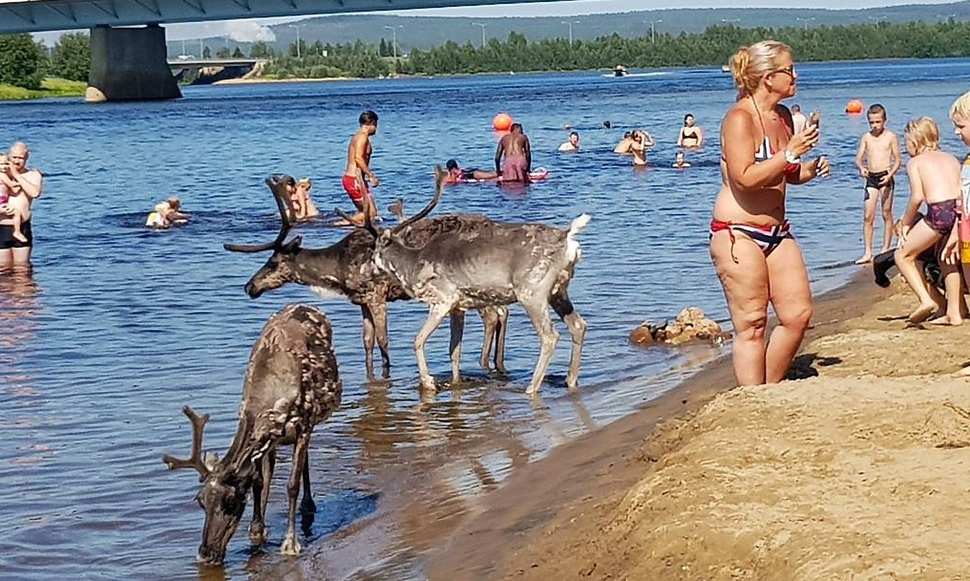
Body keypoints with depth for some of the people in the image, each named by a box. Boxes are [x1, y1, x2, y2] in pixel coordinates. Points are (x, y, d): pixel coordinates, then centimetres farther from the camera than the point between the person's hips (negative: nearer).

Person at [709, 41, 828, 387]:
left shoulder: (783, 116, 12)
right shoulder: (739, 118, -14)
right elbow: (745, 178, -24)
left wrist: (811, 169, 6)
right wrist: (791, 153, -22)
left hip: (776, 232, 9)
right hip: (738, 232, -9)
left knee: (799, 314, 5)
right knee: (752, 325, -6)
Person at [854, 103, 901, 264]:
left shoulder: (890, 137, -1)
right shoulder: (866, 138, 7)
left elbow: (898, 160, -1)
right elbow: (859, 158, 5)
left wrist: (890, 175, -17)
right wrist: (861, 167, -18)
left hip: (885, 177, -3)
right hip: (871, 178, 3)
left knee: (886, 214, 4)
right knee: (868, 216, -3)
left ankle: (886, 249, 12)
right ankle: (868, 252, -2)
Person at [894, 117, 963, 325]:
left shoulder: (915, 162, 8)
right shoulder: (951, 158, 23)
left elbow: (917, 197, -3)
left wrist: (905, 223, 9)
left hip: (939, 212, -6)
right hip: (960, 210, 6)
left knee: (903, 255, 13)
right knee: (947, 257, 27)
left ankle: (926, 300, -1)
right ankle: (954, 313, 27)